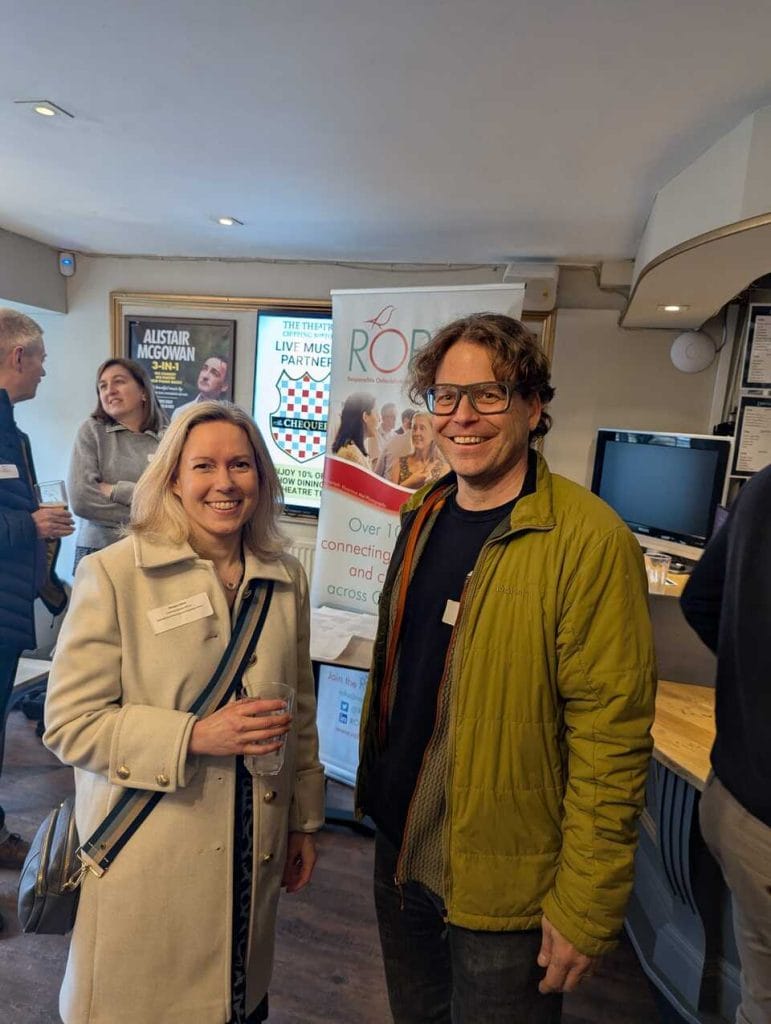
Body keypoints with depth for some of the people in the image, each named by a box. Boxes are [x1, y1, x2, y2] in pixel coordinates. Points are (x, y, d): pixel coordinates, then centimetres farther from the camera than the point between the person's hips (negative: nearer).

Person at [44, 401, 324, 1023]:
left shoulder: (286, 579, 0)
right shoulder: (113, 574, -13)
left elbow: (299, 711, 8)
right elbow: (70, 723, -11)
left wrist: (305, 822, 12)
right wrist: (196, 736, -22)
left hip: (254, 853, 4)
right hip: (147, 863, -3)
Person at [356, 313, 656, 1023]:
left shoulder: (590, 540, -22)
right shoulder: (422, 517, -1)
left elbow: (612, 740, -20)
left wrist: (586, 910, -14)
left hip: (503, 883, -6)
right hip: (399, 847, 6)